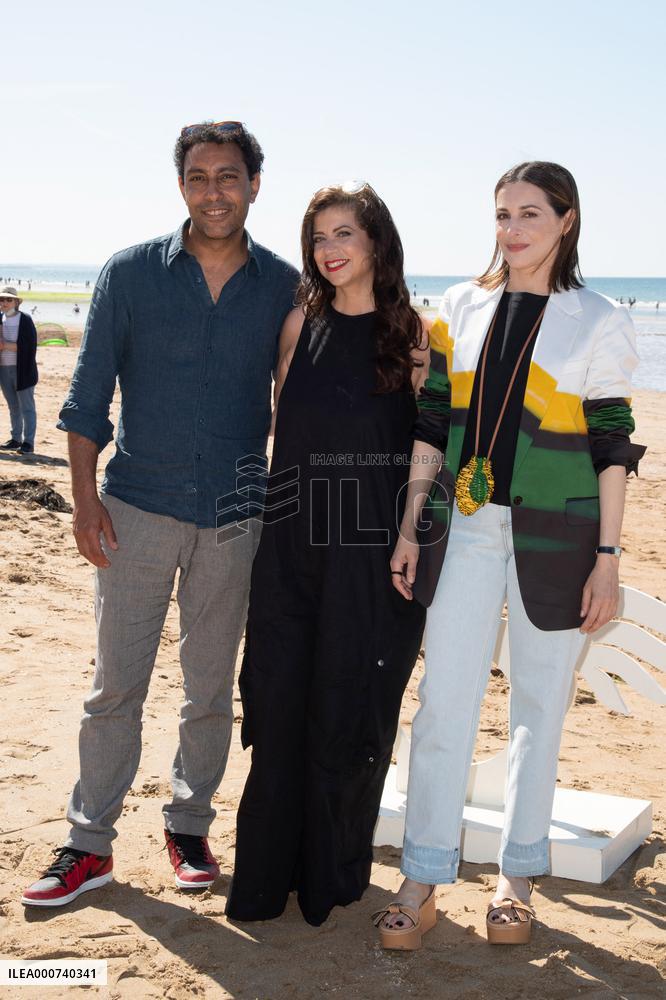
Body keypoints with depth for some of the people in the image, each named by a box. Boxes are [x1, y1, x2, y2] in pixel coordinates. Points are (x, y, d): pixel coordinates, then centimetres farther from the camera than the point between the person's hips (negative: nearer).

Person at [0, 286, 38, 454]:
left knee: (27, 407, -2)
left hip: (22, 370, -5)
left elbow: (29, 345, -13)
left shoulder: (25, 320, -6)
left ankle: (28, 442, 1)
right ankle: (16, 439, 19)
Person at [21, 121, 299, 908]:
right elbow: (89, 393, 1)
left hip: (235, 517, 1)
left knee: (211, 689, 11)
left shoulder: (284, 286, 2)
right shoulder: (131, 273, -1)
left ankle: (189, 828, 28)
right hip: (137, 509, -1)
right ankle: (90, 844, 16)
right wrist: (84, 499, -6)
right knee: (116, 685, 3)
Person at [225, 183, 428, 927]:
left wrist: (424, 384, -8)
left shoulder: (412, 331, 1)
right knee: (282, 700, 5)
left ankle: (333, 870, 24)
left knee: (352, 705, 6)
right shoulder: (302, 323, 6)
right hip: (296, 535, 2)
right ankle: (267, 871, 21)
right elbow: (281, 420, 11)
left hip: (376, 544, -2)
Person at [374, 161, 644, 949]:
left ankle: (517, 875, 24)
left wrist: (607, 559, -6)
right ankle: (422, 881, 11)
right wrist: (410, 528, 6)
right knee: (443, 700, 0)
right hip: (466, 528, 2)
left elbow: (611, 448, -2)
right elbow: (432, 424, 9)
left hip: (554, 538, -2)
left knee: (539, 706, 8)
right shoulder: (460, 309, 7)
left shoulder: (597, 322, -1)